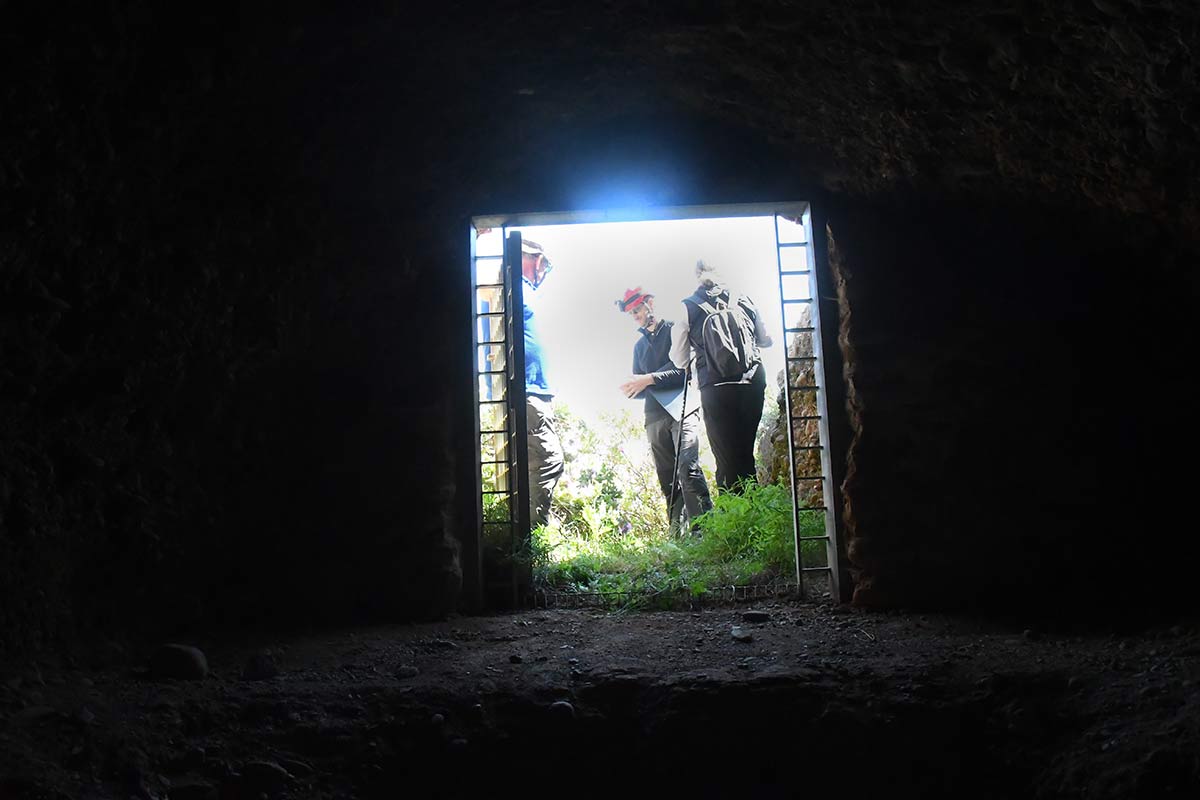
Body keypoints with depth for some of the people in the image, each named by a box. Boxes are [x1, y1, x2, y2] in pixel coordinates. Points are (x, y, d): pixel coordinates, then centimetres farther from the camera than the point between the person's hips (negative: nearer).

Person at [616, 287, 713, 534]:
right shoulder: (639, 345, 26)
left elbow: (688, 369, -6)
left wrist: (650, 379, -12)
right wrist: (631, 389, 1)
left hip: (681, 409, -6)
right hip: (655, 416, 6)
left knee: (688, 468, -22)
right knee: (667, 479, 1)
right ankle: (678, 534, 1)